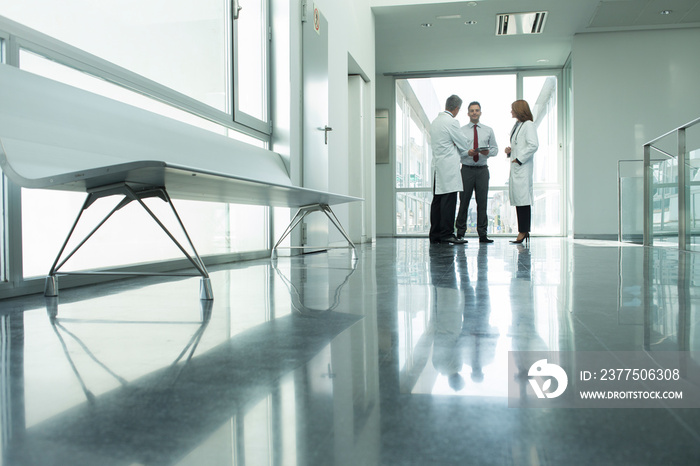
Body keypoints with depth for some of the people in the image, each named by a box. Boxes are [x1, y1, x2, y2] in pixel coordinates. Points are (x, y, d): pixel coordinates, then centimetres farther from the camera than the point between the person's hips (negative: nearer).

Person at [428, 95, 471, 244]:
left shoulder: (435, 121, 16)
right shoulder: (452, 122, -10)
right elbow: (464, 145, -5)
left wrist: (453, 146, 11)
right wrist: (463, 147, 16)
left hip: (438, 166, 9)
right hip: (449, 167, -9)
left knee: (437, 200, 8)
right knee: (449, 200, -7)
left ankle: (435, 235, 10)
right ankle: (446, 234, -7)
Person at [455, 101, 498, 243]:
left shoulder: (488, 130, 13)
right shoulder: (461, 131, 5)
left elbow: (495, 148, 12)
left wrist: (488, 152, -10)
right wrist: (467, 153, -17)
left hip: (482, 170, 2)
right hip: (467, 169, -2)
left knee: (482, 202, 1)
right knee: (464, 201, -1)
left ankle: (482, 234, 5)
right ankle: (460, 233, 8)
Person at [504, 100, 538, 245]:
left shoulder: (528, 125, -8)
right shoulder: (517, 125, 20)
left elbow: (533, 145, -17)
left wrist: (519, 159, -15)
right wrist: (510, 151, 9)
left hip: (523, 167, -9)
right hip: (515, 168, 9)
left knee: (523, 199, -8)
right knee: (518, 200, 8)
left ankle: (523, 231, -6)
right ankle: (523, 232, 12)